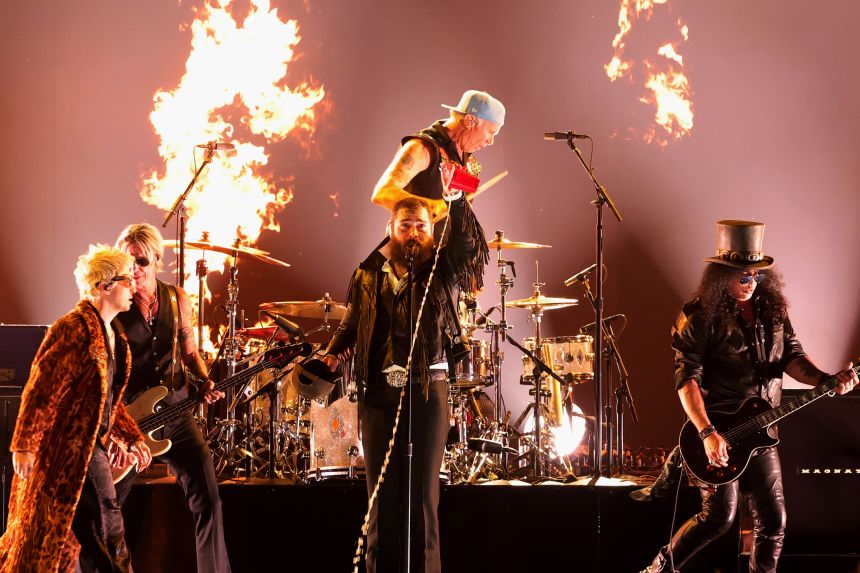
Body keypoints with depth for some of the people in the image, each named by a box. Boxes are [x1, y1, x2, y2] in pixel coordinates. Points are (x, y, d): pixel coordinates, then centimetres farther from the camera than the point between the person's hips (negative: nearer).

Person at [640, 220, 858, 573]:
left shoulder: (771, 309, 8)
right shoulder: (701, 316, -11)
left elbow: (791, 356, 9)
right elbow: (686, 378, -15)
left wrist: (824, 380, -12)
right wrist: (707, 433, -24)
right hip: (719, 429, -6)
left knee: (773, 521, 6)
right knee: (719, 516, -11)